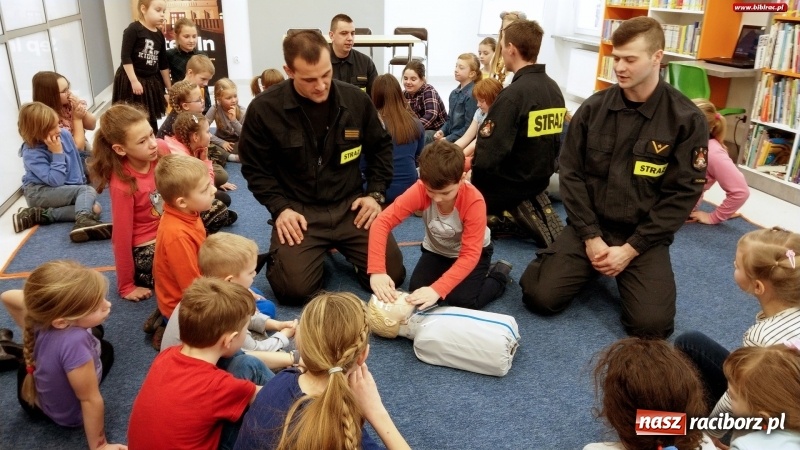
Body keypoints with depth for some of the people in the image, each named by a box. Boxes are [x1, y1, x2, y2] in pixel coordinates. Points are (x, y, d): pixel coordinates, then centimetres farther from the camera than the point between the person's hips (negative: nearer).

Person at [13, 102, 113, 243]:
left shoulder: (64, 134, -4)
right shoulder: (31, 153, -19)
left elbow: (76, 160, 13)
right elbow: (56, 181, -26)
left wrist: (81, 183, 14)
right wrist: (57, 153, -25)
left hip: (68, 190, 7)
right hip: (39, 192, -7)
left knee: (94, 209, -17)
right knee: (88, 191, -26)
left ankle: (41, 214, -21)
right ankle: (82, 221, -54)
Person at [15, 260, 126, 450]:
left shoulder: (44, 314, -28)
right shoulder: (74, 341, -48)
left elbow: (10, 296, -4)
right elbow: (90, 401, -35)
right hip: (68, 414, -5)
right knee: (106, 349, 22)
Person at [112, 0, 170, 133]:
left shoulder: (159, 35, 7)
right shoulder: (133, 29, -13)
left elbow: (163, 64, 12)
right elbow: (126, 57, -17)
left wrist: (169, 87, 13)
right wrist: (134, 81, -20)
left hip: (151, 81, 6)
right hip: (131, 80, -6)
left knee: (151, 118, 14)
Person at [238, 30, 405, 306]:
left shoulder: (356, 99, -3)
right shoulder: (264, 108, -10)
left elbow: (380, 147, 12)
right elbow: (255, 168, 0)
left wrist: (376, 193, 0)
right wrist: (280, 207, -12)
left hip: (350, 206, 2)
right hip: (299, 210, -2)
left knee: (392, 275, -7)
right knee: (293, 289, -19)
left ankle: (337, 246, 21)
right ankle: (283, 254, 17)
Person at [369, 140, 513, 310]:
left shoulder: (474, 202, -34)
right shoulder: (420, 191, -29)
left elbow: (470, 255, -33)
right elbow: (382, 222, -33)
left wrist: (438, 289, -45)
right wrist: (377, 271, -45)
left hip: (473, 252, -3)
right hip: (437, 250, 3)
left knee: (462, 301, -21)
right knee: (416, 291, -17)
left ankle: (499, 274, 7)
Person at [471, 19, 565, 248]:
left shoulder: (513, 94, -24)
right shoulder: (554, 89, 1)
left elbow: (486, 158, -28)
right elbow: (554, 143, 11)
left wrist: (467, 161, -6)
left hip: (510, 184, -8)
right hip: (539, 178, 8)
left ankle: (510, 216, -4)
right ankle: (526, 209, 11)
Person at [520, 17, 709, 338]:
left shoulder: (686, 119, -8)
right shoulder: (593, 109, -2)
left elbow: (682, 194, -8)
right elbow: (571, 173, -1)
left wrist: (631, 249, -14)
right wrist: (591, 237, -10)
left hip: (644, 236, -1)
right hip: (590, 226, 2)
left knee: (651, 324, -19)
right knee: (540, 297, -15)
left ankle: (625, 270, 14)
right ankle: (593, 265, 16)